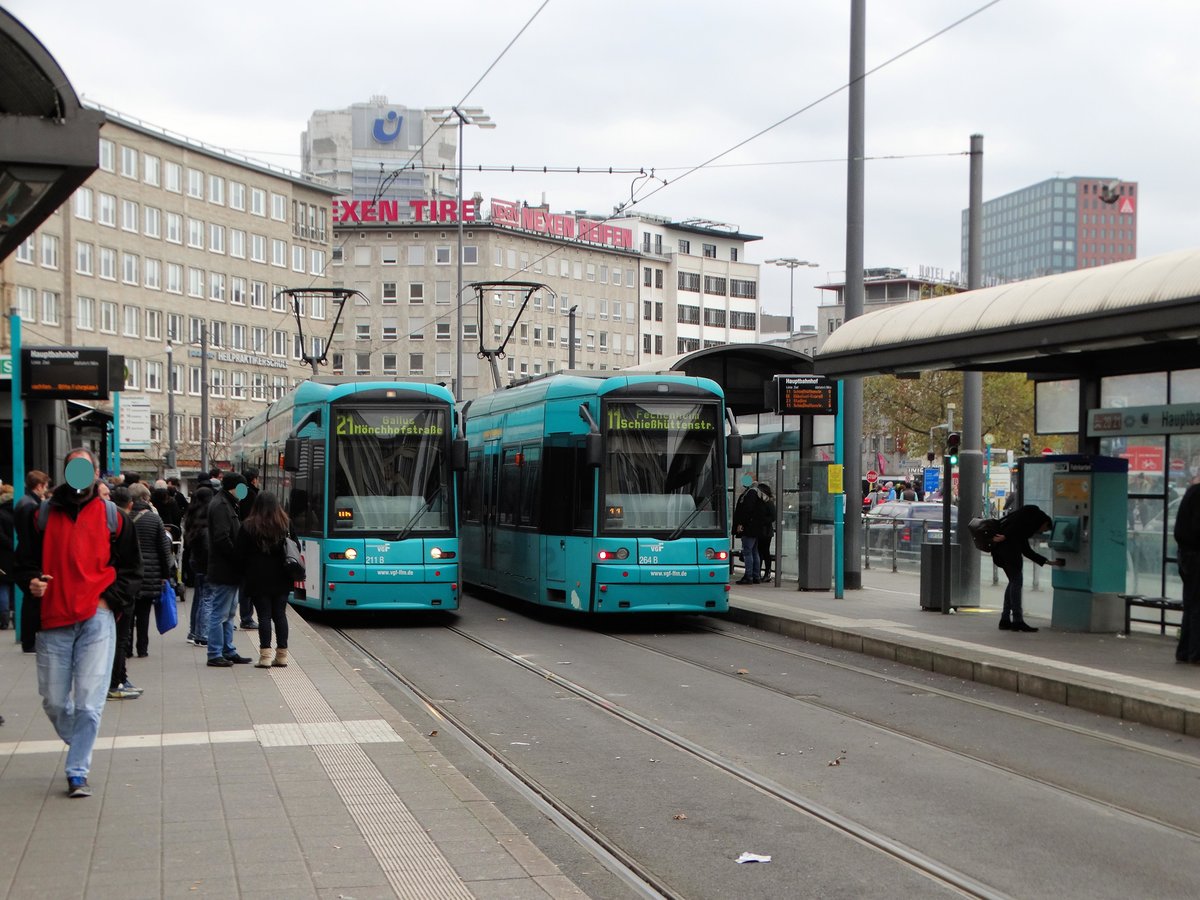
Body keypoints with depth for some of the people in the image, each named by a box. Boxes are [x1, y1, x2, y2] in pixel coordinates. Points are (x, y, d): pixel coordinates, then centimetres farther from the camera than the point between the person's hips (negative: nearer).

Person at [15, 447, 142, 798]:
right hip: (52, 621, 2)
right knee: (53, 700, 7)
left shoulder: (110, 516, 7)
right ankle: (79, 746, 34)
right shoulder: (44, 515, 9)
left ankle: (77, 772, 0)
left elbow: (132, 570, 10)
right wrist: (30, 582, -7)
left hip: (96, 618, -2)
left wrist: (110, 600, -3)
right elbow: (24, 560, 14)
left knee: (89, 701, -8)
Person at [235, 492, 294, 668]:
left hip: (258, 580, -3)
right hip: (281, 579, 3)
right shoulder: (285, 525, 3)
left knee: (264, 615, -1)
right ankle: (282, 655, 10)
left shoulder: (248, 527, -5)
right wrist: (289, 572, 16)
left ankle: (265, 655, -5)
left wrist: (247, 573, 8)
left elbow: (241, 554, -3)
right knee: (280, 614, 9)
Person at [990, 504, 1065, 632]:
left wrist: (1048, 562, 33)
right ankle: (1017, 621, -4)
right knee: (1016, 581, -5)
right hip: (1008, 544, -9)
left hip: (1000, 545, 9)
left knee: (1013, 582, 15)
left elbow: (1026, 550, 29)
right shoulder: (1033, 511, 8)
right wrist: (1005, 536, -21)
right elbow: (1016, 522, -11)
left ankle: (1005, 620, 14)